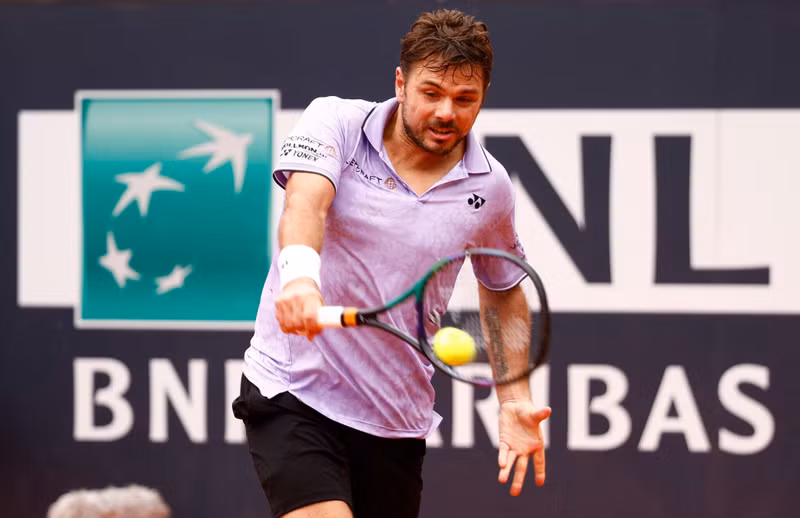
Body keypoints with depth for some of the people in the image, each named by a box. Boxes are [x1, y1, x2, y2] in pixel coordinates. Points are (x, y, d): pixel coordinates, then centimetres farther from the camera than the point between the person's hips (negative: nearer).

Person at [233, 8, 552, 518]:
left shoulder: (490, 187, 2)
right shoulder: (335, 122, -7)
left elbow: (503, 290, 18)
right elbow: (304, 203, -26)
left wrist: (516, 402, 10)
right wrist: (299, 272, -48)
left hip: (396, 420, 4)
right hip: (293, 394, -4)